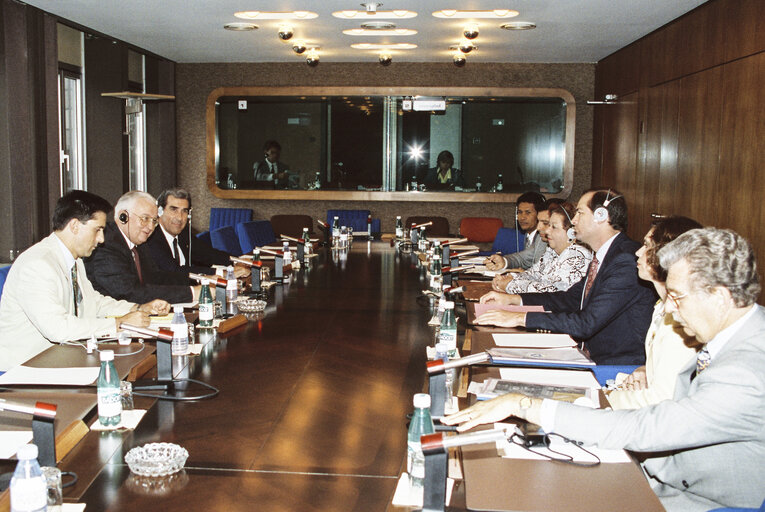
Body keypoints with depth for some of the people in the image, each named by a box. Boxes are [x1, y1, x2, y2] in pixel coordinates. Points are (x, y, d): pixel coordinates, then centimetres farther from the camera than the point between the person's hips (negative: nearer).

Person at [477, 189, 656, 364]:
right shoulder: (602, 256, 10)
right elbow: (571, 299, 20)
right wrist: (512, 299, 11)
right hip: (591, 356, 8)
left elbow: (587, 323, -27)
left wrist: (520, 318, -25)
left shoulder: (627, 261, -22)